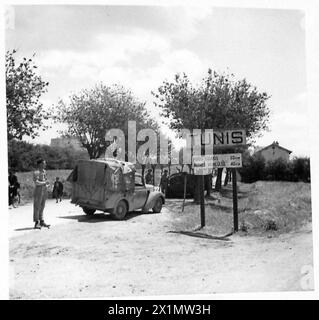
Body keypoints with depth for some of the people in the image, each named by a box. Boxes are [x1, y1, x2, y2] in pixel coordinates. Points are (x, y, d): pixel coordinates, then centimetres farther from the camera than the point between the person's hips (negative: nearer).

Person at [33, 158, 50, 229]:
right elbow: (36, 182, -22)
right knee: (37, 207, -3)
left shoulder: (44, 172, 13)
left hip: (44, 191, 8)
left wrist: (48, 185, 1)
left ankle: (41, 221, 20)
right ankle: (36, 223, 0)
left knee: (42, 207, 13)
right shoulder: (36, 173, -12)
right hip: (38, 191, -8)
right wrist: (45, 183, -15)